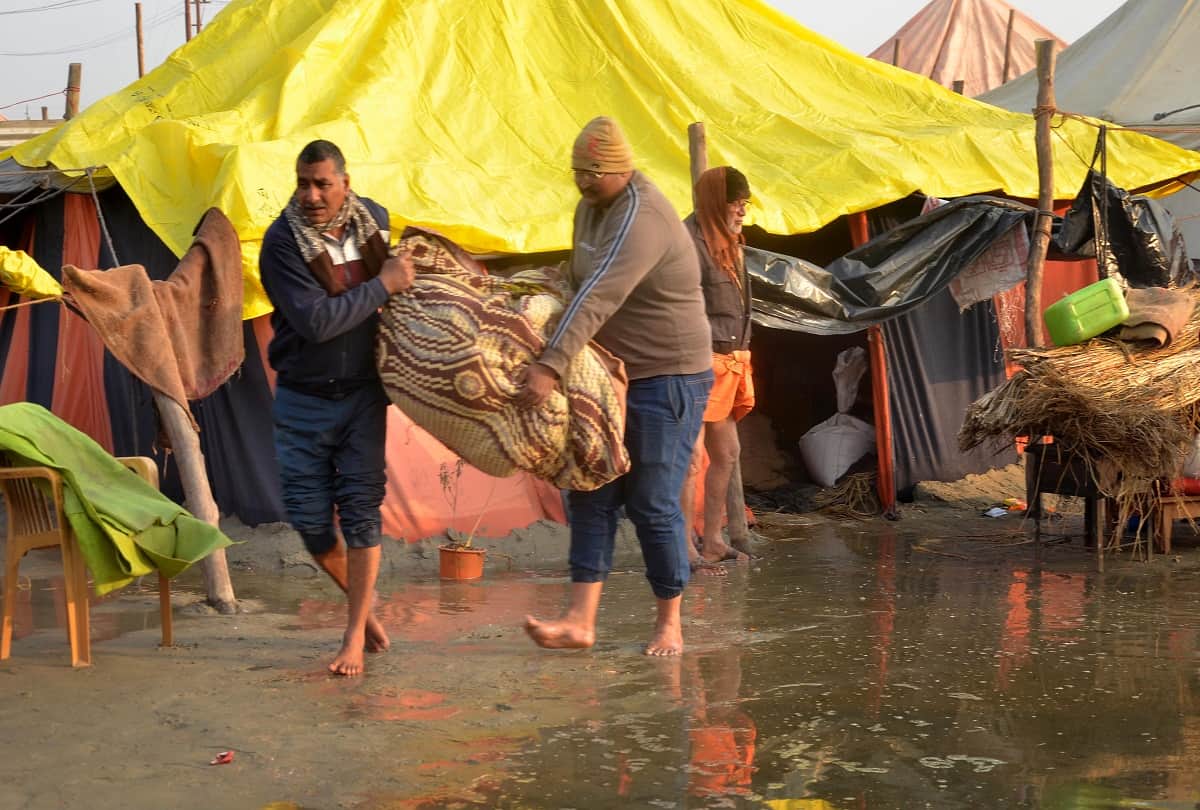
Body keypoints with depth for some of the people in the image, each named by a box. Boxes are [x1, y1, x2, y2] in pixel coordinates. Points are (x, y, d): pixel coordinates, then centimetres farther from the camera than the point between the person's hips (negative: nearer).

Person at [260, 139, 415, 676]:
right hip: (302, 400, -2)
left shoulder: (374, 219, -1)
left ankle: (356, 634, 6)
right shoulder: (281, 243, -16)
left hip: (362, 394, 2)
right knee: (309, 517, 1)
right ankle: (362, 604, 27)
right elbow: (316, 321, -26)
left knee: (361, 511, -4)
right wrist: (383, 285, -22)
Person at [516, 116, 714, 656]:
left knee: (652, 505, -4)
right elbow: (578, 284, 20)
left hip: (668, 378, -9)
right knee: (591, 495, 0)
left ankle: (669, 623, 11)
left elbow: (599, 298, -34)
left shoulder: (642, 218, -22)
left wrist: (551, 367, -42)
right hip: (612, 376, 9)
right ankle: (581, 620, -2)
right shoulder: (589, 207, 9)